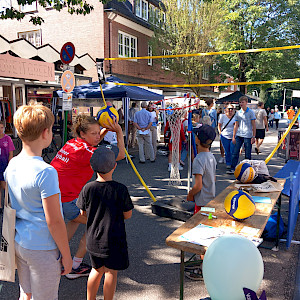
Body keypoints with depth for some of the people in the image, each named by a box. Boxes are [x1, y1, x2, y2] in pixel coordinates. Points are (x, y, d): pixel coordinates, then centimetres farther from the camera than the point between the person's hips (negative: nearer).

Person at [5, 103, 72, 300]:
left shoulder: (11, 166, -1)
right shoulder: (45, 172, -25)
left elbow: (11, 206, 11)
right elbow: (54, 221, -22)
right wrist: (66, 255, -11)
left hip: (18, 243, 7)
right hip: (43, 250, -7)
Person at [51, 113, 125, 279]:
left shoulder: (72, 143, 7)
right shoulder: (84, 152, -18)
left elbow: (92, 144, 30)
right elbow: (120, 155, -16)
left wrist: (106, 128, 17)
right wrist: (119, 131, -9)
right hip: (66, 200, -10)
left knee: (76, 219, 34)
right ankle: (75, 268, 14)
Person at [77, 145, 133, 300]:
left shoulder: (87, 188, -12)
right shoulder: (121, 189, -19)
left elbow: (83, 213, 0)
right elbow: (128, 215, -9)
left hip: (93, 240, 4)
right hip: (114, 240, -3)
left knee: (97, 270, 23)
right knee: (111, 272, 14)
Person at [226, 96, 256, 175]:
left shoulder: (251, 112, -1)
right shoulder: (238, 113, 9)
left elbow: (253, 125, -1)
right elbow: (236, 125, 12)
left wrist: (253, 137, -6)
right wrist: (233, 136, 7)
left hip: (248, 136, -3)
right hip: (239, 135, 3)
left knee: (247, 155, 4)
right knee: (235, 152, -2)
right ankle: (232, 168, 2)